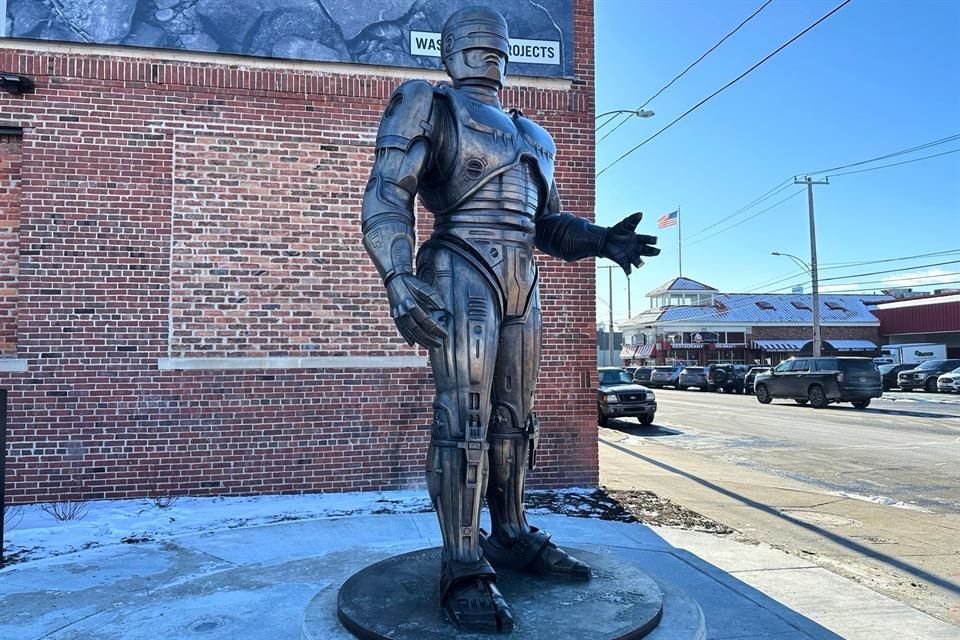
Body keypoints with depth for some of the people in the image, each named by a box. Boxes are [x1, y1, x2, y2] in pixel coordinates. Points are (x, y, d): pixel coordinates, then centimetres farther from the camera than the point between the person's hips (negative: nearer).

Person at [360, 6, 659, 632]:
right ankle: (464, 566, -5)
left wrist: (601, 239, 2)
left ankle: (511, 536, 21)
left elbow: (547, 222, 23)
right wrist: (399, 280, -23)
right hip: (462, 274, -7)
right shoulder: (430, 104, 6)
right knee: (464, 416, -10)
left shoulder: (532, 136, 25)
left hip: (522, 282, 7)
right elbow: (387, 195, -7)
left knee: (514, 417, 9)